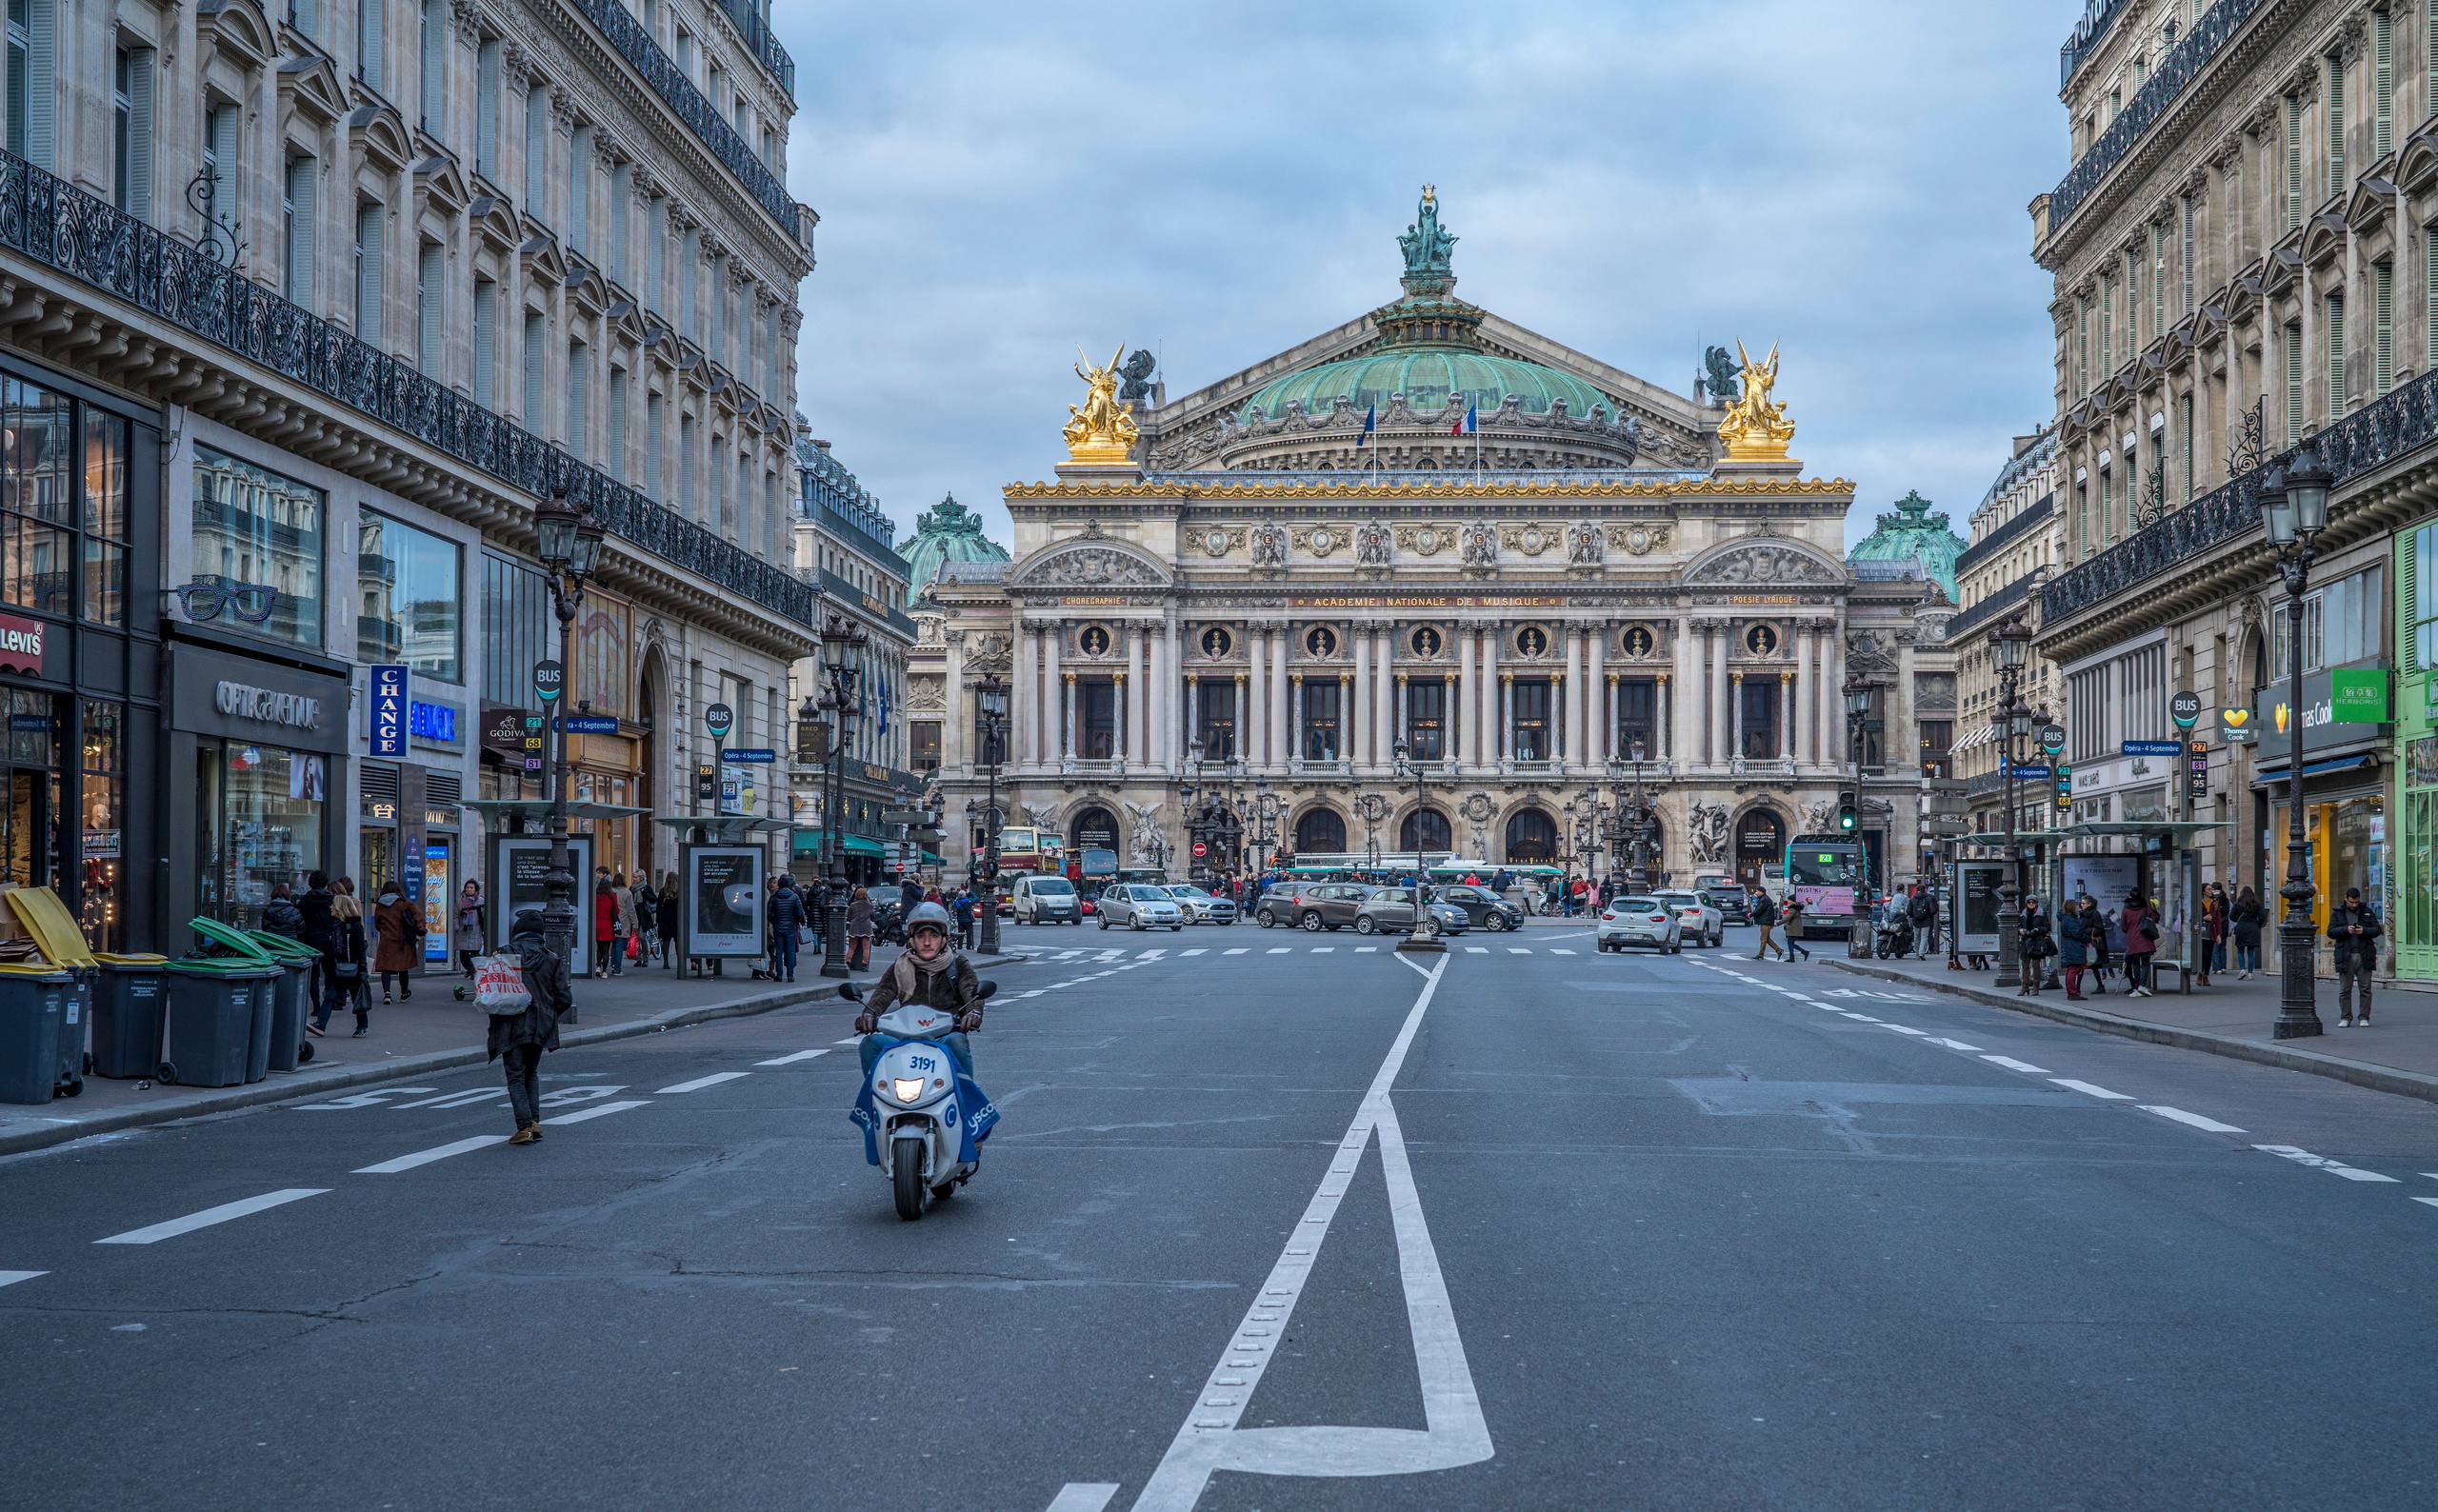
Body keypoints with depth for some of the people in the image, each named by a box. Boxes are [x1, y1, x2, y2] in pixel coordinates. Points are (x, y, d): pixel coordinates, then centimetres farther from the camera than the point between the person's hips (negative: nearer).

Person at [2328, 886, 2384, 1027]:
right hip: (2345, 956, 0)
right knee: (2344, 989, 0)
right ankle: (2345, 1018, 7)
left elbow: (2377, 930, 6)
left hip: (2364, 956, 0)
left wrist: (2364, 931, -13)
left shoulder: (2367, 912, 12)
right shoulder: (2337, 913, 9)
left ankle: (2364, 1018, 7)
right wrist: (2346, 929, -16)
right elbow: (2331, 932, 0)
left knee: (2365, 988, 0)